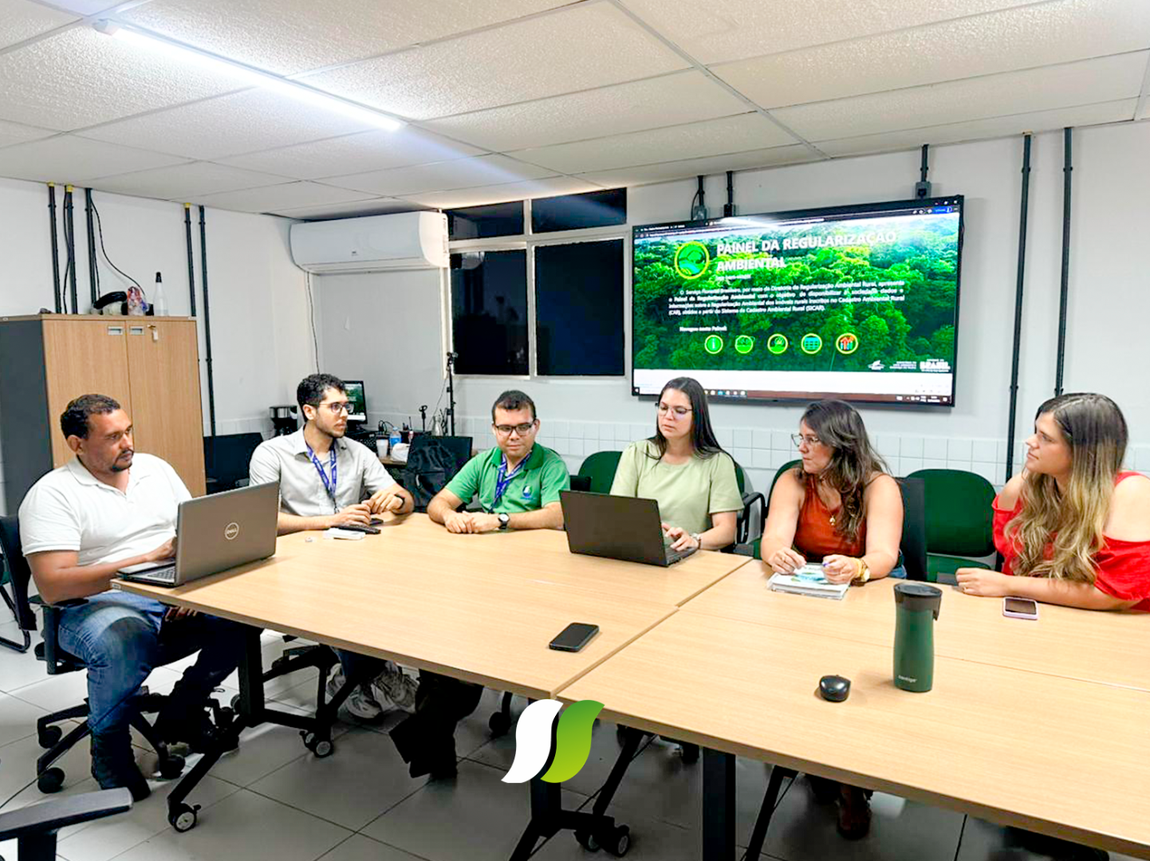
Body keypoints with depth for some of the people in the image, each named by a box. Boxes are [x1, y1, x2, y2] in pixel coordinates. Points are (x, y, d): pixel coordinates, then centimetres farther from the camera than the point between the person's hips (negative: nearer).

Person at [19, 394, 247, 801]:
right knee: (123, 646, -39)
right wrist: (149, 559, -26)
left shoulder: (155, 468, 12)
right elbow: (52, 587, -17)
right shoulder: (51, 494, -6)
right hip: (97, 605, -5)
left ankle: (181, 713, 4)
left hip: (176, 598, 5)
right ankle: (109, 748, -6)